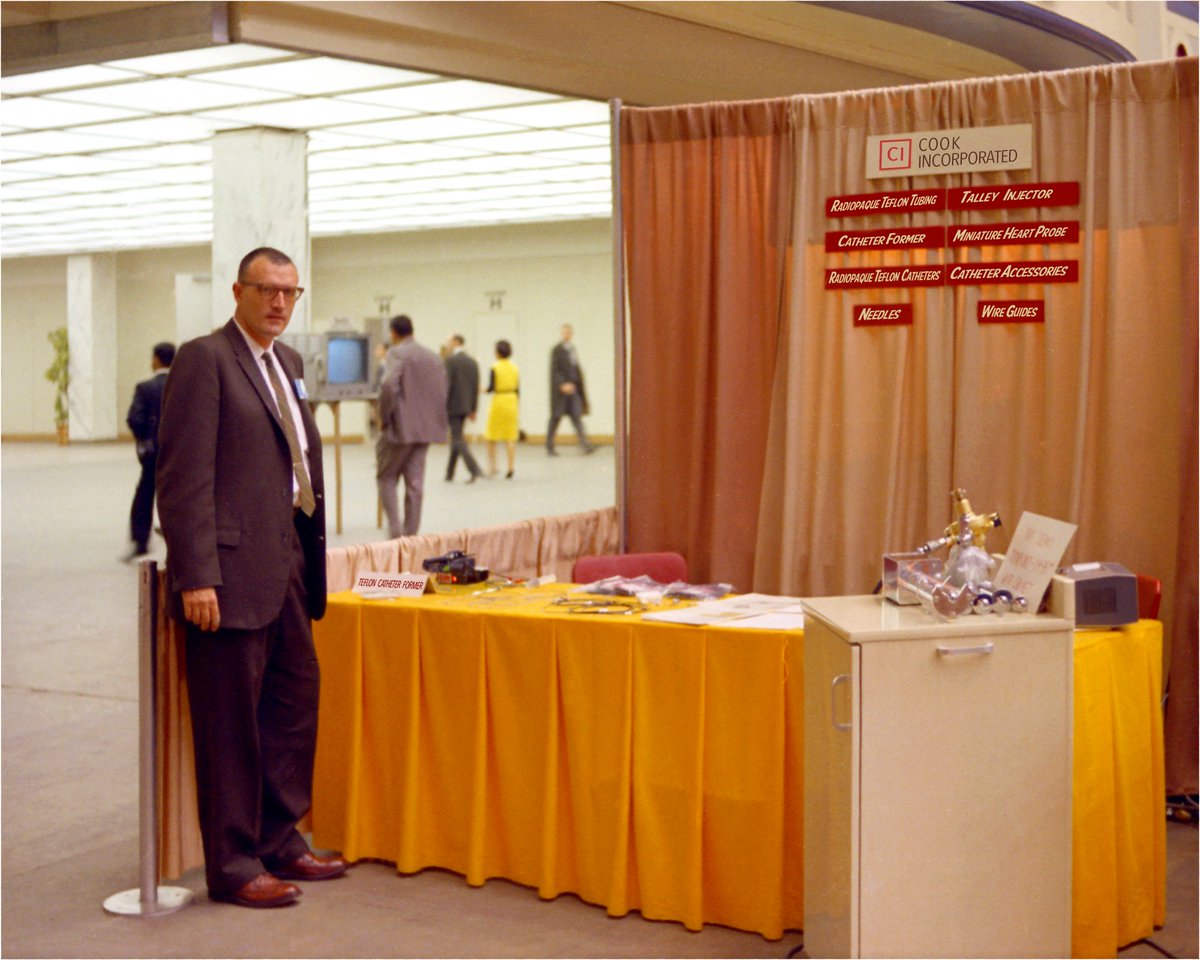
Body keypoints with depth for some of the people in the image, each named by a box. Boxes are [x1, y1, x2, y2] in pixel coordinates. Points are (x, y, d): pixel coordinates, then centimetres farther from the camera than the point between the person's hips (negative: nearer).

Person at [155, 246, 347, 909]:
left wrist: (309, 556, 12)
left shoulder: (287, 362, 17)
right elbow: (184, 474, -15)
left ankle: (278, 841, 28)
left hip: (287, 562, 9)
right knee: (232, 723, 0)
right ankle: (233, 866, 11)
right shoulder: (204, 358, -9)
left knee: (294, 703, 15)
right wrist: (195, 576, -20)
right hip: (231, 566, -9)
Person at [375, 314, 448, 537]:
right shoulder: (434, 357, 12)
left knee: (386, 477, 6)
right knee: (415, 483, 8)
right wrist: (433, 419, 15)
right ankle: (411, 533, 9)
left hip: (400, 427, -6)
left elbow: (388, 386, -23)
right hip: (426, 428, 6)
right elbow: (442, 392, 11)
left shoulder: (396, 353, -9)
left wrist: (384, 417, -11)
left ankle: (395, 528, -6)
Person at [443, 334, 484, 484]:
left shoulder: (450, 360, -11)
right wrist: (473, 409, 14)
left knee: (458, 439, -6)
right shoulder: (472, 361, 8)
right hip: (466, 407, 7)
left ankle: (475, 470, -20)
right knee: (457, 438, 15)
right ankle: (449, 474, 21)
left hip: (453, 405, -7)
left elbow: (446, 384, -16)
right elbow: (476, 387, 9)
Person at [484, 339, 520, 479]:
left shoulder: (495, 368, -11)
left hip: (498, 401, -4)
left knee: (491, 436, 9)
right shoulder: (515, 368, 4)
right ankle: (511, 468, 1)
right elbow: (518, 389, 7)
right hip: (512, 401, 4)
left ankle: (492, 466, 8)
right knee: (510, 438, 5)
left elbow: (491, 388, -13)